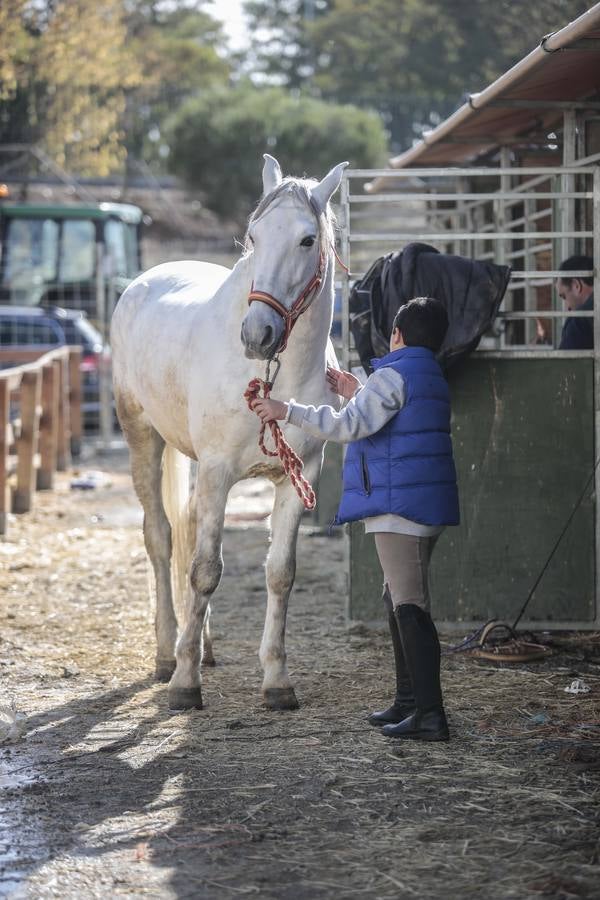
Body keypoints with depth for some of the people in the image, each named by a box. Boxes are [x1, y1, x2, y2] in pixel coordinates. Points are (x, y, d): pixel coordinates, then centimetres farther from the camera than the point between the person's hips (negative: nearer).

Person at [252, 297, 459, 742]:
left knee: (410, 605, -11)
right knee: (400, 600, 20)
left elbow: (350, 425, -22)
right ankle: (409, 700, 27)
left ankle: (430, 713, -15)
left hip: (399, 505, -10)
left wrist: (288, 411, -17)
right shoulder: (433, 378, 18)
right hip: (428, 504, 10)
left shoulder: (393, 375, -12)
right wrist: (357, 394, 39)